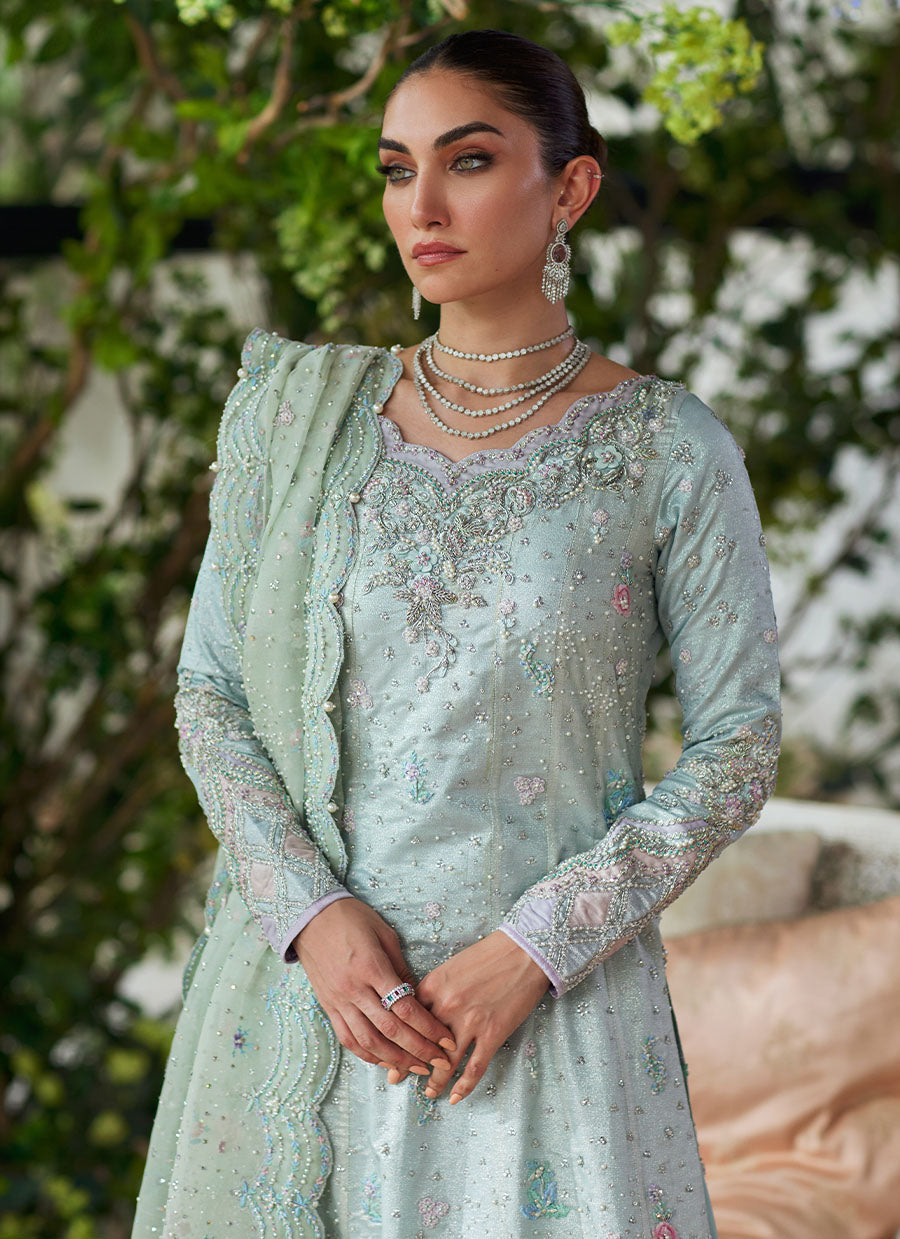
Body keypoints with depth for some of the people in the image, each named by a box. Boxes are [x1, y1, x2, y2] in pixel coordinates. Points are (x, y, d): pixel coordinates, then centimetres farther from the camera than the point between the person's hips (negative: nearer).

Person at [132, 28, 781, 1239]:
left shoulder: (669, 452, -4)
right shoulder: (301, 414, 3)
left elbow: (738, 742, -3)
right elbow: (210, 693, 5)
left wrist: (533, 949, -13)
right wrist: (313, 913, -10)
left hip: (551, 997, -2)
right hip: (303, 987, 2)